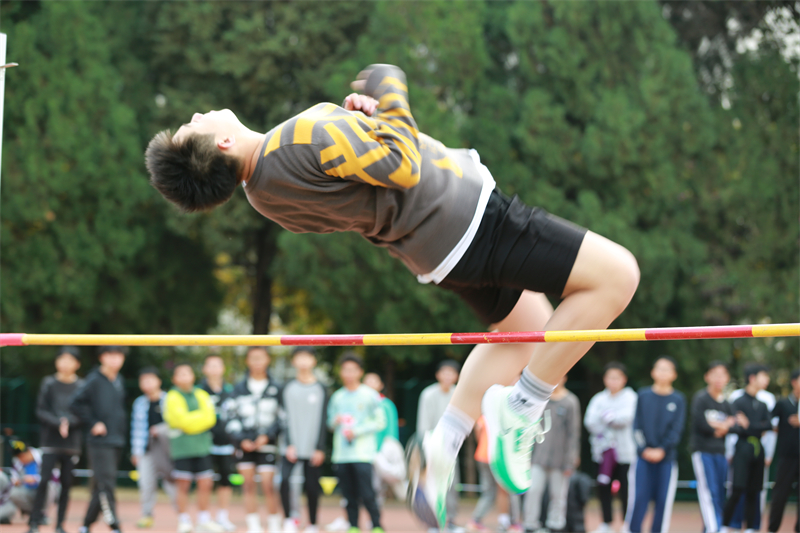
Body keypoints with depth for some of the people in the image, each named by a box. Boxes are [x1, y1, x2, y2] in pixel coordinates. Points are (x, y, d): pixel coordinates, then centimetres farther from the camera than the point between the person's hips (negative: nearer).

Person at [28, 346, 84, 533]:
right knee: (44, 480, -8)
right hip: (50, 440, -1)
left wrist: (69, 422, -15)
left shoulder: (81, 386, 3)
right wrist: (58, 423, -13)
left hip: (72, 442, 1)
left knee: (66, 483, 1)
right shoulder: (48, 383, 3)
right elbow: (41, 411, 0)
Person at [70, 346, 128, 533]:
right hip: (100, 442, -7)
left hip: (117, 441, 7)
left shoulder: (119, 381, 13)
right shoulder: (94, 380, -7)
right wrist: (93, 424, -13)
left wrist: (122, 430, 12)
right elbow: (75, 404, -11)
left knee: (100, 487, 10)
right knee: (106, 484, -12)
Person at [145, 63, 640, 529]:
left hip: (430, 242, 9)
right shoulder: (302, 137, -29)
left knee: (528, 326, 29)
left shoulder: (263, 194, 0)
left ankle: (442, 446, 18)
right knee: (616, 275, -6)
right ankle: (521, 408, -3)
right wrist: (389, 98, -8)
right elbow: (403, 166, -22)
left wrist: (355, 114, -1)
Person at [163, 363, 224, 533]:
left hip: (202, 447, 4)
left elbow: (210, 418, 1)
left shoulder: (201, 395, 11)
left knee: (206, 484, 3)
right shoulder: (173, 398, -4)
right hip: (181, 448, -4)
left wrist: (193, 421, -10)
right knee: (183, 485, -2)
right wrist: (201, 417, -3)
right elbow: (183, 420, -13)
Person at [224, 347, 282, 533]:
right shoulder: (239, 388, 7)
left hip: (266, 443, -2)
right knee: (249, 486, 2)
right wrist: (240, 439, -7)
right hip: (245, 444, 2)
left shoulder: (275, 388, 5)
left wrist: (268, 436, -8)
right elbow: (231, 417, 4)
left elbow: (281, 417, 5)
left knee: (268, 485, -8)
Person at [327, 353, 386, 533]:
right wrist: (335, 422, -3)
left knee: (367, 494, -12)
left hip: (363, 454, -4)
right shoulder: (337, 397, 14)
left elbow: (380, 422, 0)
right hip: (341, 455, 4)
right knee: (349, 494, 3)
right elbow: (330, 423, 21)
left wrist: (357, 431, -10)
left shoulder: (369, 395, 1)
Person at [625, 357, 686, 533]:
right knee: (639, 497, -5)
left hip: (666, 457, 0)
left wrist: (662, 450, -11)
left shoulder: (678, 399, 4)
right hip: (643, 456, 0)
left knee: (664, 500, -1)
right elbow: (637, 425, 4)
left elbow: (677, 429, -1)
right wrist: (645, 449, -8)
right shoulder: (643, 395, 6)